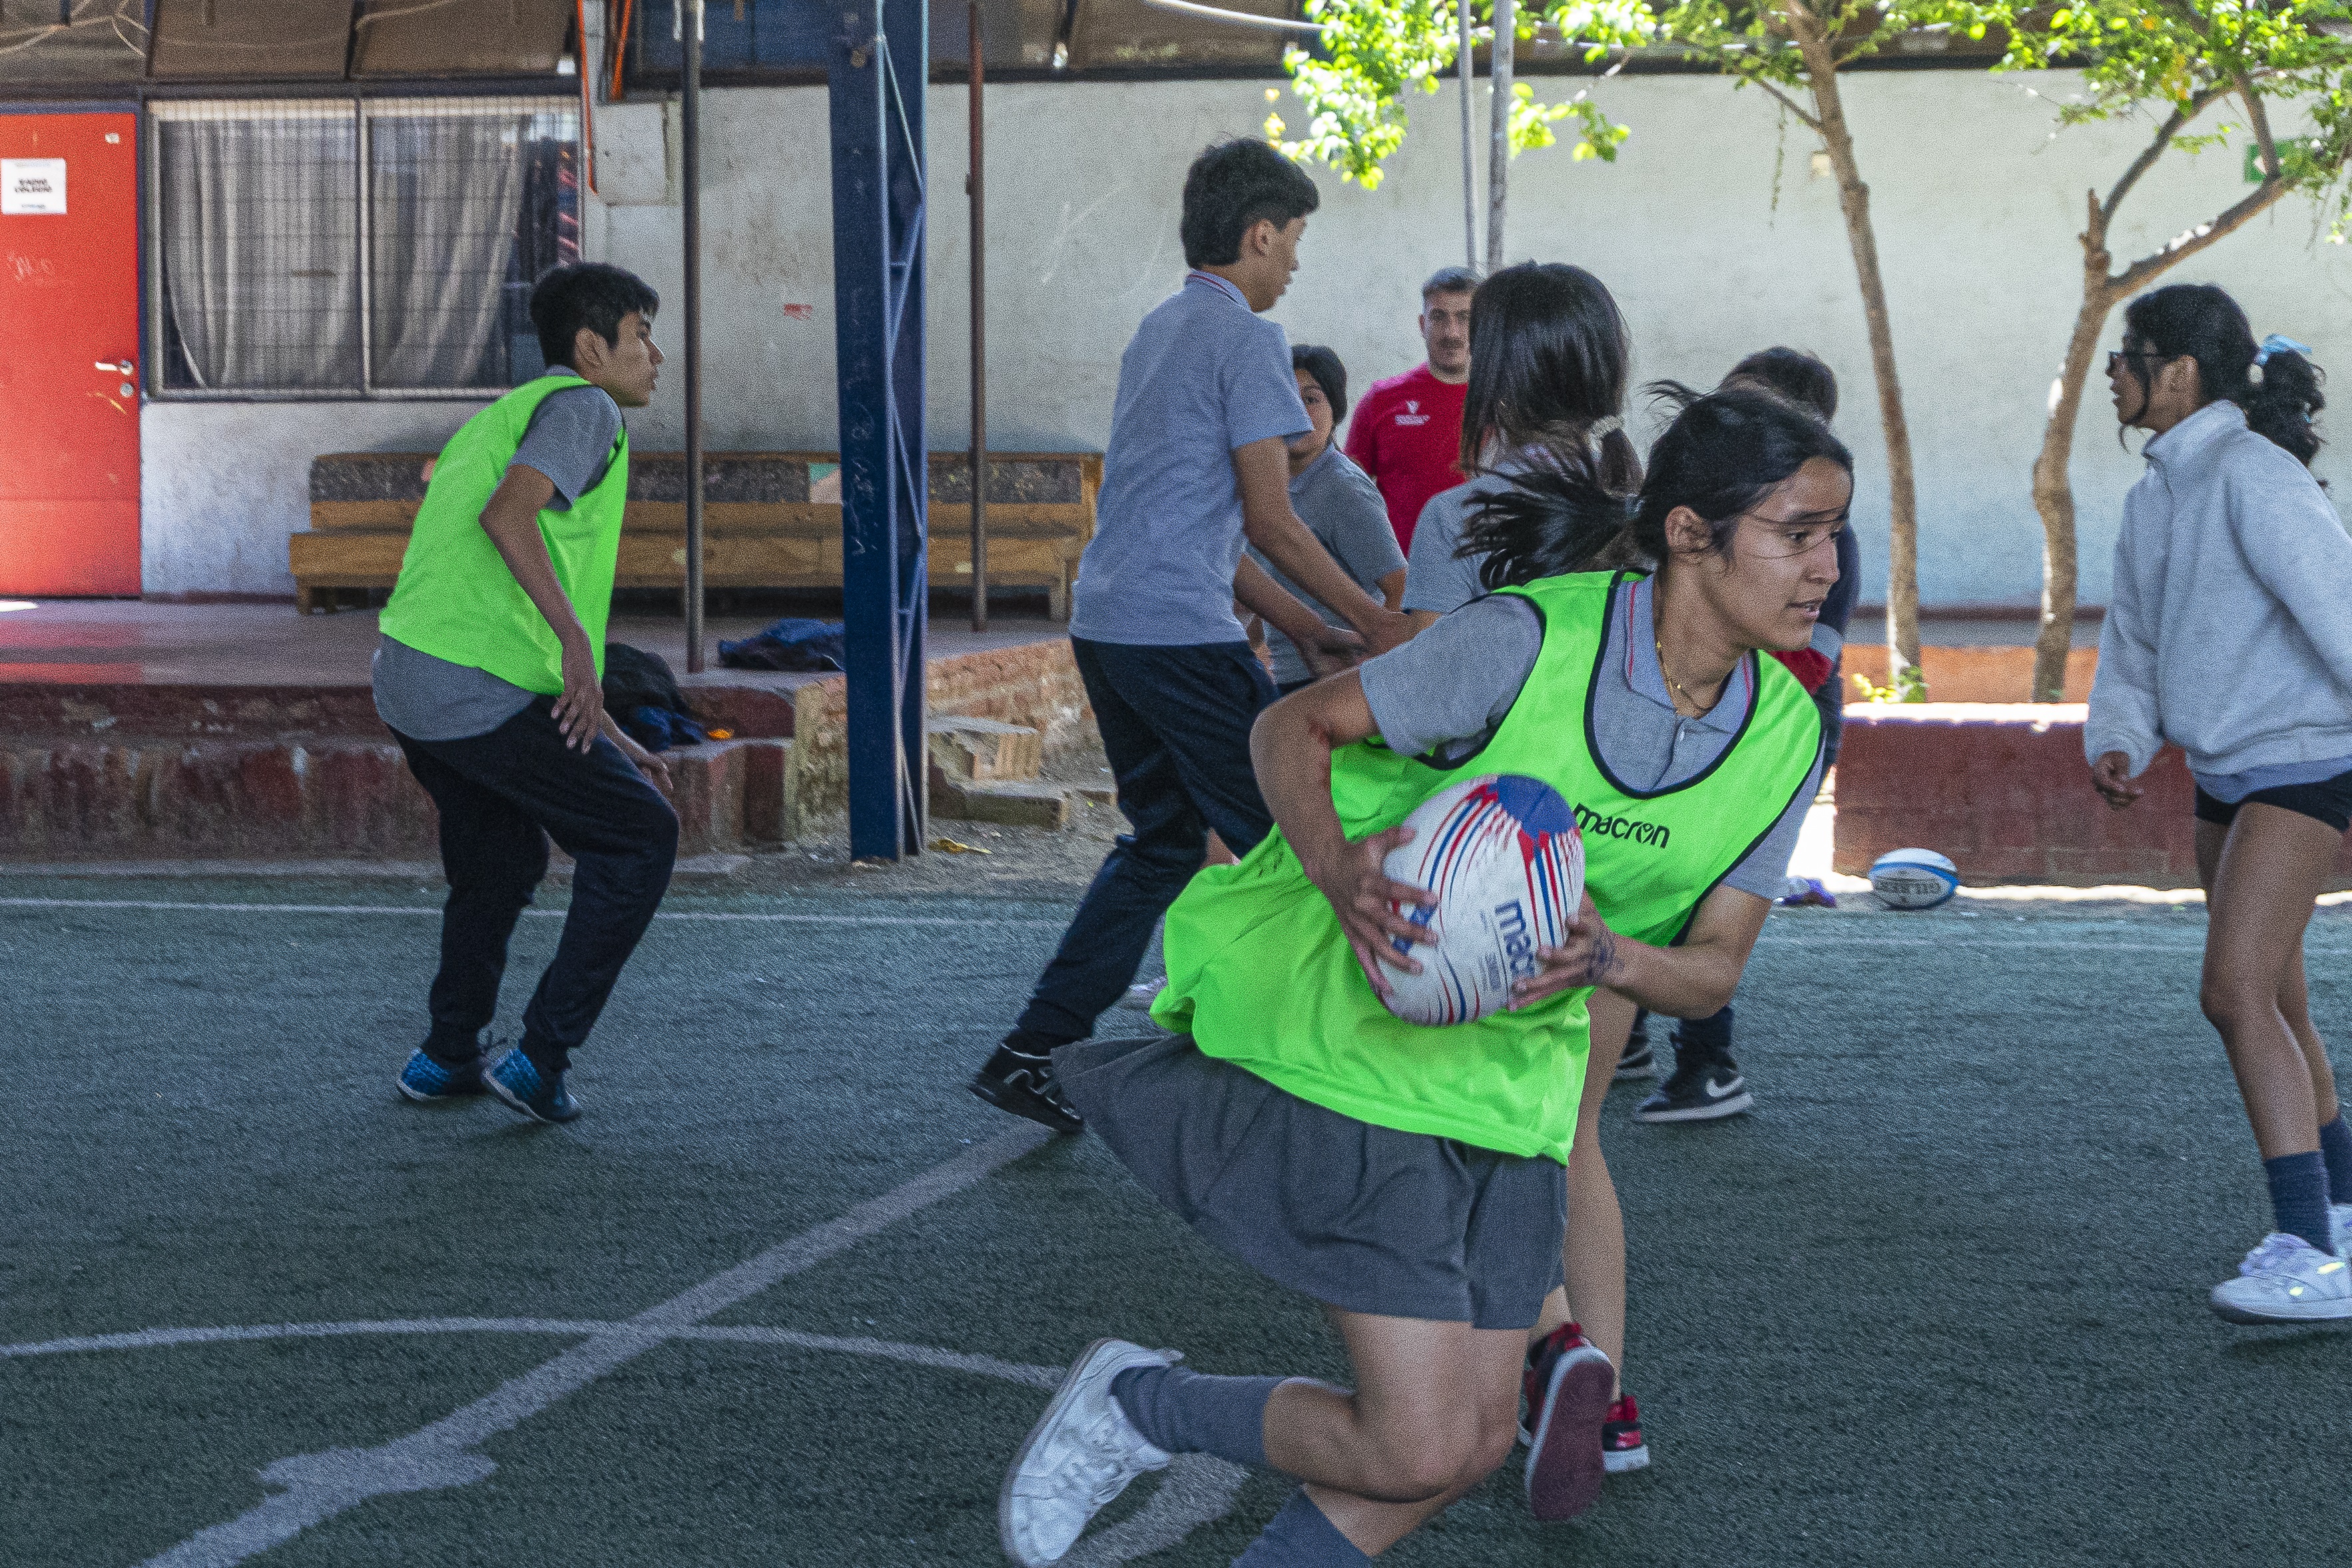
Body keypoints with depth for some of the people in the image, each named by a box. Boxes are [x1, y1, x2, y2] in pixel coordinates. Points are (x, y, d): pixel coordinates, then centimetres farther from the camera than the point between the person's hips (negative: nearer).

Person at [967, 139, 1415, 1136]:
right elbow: (1269, 519, -12)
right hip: (1182, 635, -9)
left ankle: (1032, 1053, 11)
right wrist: (1375, 623, -3)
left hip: (1105, 627, 9)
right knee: (1280, 843, 0)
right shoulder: (1244, 340, -9)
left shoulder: (1158, 331, 21)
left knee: (1162, 842, 16)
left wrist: (1303, 629, 21)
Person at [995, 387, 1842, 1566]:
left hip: (1513, 1074, 7)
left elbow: (1713, 971, 1)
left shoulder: (1786, 737, -3)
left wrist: (1604, 958, -22)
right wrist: (1338, 869, -31)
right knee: (1417, 1452, -9)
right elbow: (1292, 726, -11)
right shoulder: (1532, 639, -20)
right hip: (1356, 1042, -7)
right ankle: (1133, 1405, 15)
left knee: (1471, 1442, 7)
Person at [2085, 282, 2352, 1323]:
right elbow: (2132, 646, 15)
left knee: (2236, 995, -20)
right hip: (2226, 772, 10)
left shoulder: (2253, 476, -16)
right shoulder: (2155, 501, 12)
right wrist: (2117, 748, -4)